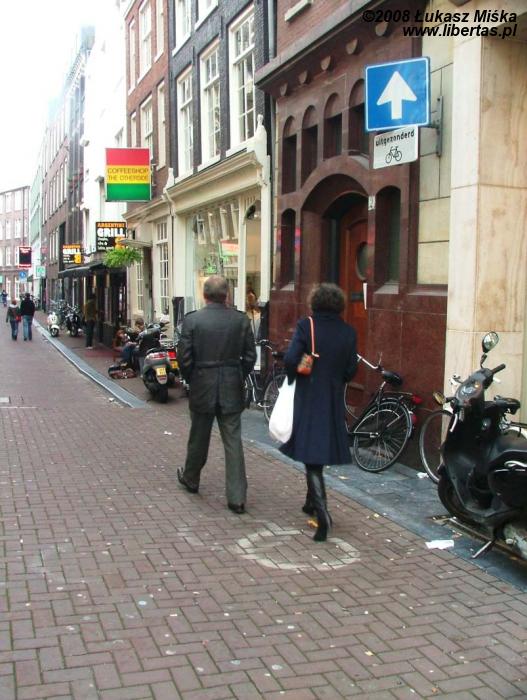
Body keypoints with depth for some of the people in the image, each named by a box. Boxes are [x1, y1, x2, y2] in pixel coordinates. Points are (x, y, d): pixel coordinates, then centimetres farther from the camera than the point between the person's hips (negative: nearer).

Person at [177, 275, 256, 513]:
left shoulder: (192, 320, -9)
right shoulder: (241, 320, -4)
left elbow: (184, 358, -7)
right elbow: (250, 356, -1)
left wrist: (191, 380, 9)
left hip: (202, 388, 0)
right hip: (232, 391, 1)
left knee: (198, 438, 17)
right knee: (233, 442, 3)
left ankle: (191, 479, 39)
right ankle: (236, 498, 3)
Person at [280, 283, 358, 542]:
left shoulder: (306, 325, -11)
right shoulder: (348, 332, -1)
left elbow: (290, 359, -19)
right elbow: (351, 370, 2)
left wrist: (293, 378, 0)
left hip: (308, 398, -4)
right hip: (333, 401, 4)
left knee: (312, 458, -1)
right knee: (321, 453, 20)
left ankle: (322, 512, -15)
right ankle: (312, 502, 36)